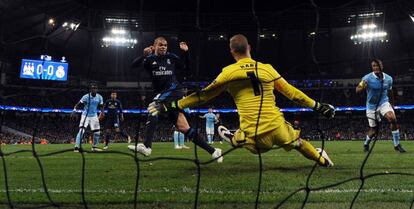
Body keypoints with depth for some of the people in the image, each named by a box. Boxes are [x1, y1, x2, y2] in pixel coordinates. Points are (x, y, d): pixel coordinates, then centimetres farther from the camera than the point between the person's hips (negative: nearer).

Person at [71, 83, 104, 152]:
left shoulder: (99, 97, -4)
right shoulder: (86, 97, -15)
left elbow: (101, 106, 8)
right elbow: (78, 104, -13)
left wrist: (102, 112, -10)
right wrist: (74, 111, -28)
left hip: (94, 116, 4)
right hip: (85, 115, -4)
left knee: (97, 132, 4)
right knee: (81, 131, -16)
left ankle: (94, 147, 21)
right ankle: (77, 147, -16)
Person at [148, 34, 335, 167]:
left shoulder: (229, 72, 1)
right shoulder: (267, 69, 7)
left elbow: (204, 96, 3)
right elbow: (291, 92, 11)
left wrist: (170, 106, 9)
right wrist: (318, 106, 22)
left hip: (254, 136, -3)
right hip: (276, 127, 4)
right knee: (297, 141, 31)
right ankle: (323, 160, 46)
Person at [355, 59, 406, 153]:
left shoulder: (388, 78, -4)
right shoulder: (367, 78, -15)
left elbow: (390, 91, 13)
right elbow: (357, 90, -12)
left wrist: (392, 103, 23)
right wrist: (363, 87, -34)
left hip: (384, 102, 2)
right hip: (372, 106, -2)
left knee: (393, 119, -25)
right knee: (373, 130, 4)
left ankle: (397, 145, -12)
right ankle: (366, 144, 36)